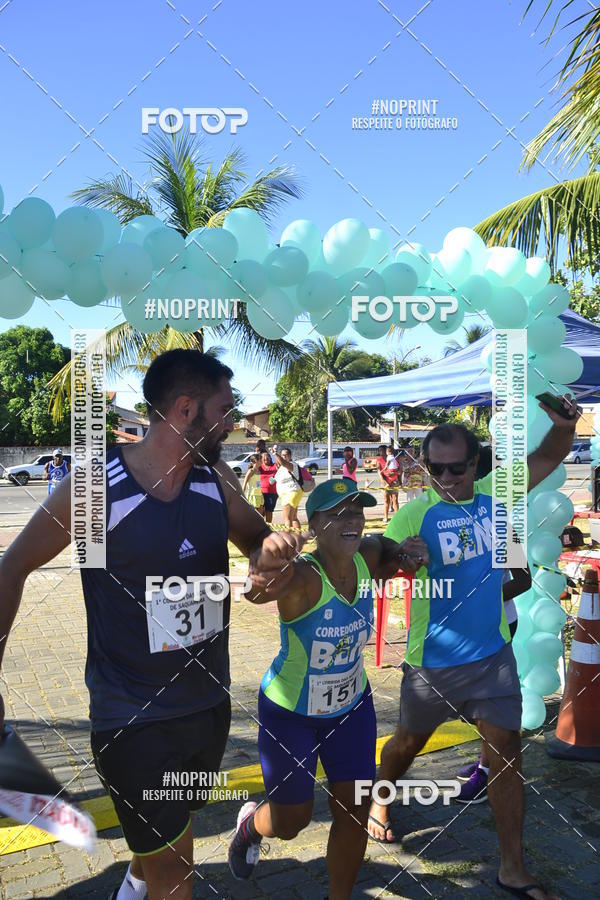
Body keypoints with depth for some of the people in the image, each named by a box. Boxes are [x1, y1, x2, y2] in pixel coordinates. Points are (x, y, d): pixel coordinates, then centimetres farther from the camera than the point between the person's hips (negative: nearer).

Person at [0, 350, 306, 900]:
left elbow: (256, 538, 9)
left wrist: (274, 547, -16)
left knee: (172, 825, 29)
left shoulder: (217, 478, -7)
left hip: (211, 702, 6)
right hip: (132, 716, -5)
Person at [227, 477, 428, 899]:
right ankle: (250, 824, 50)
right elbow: (254, 589, -52)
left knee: (355, 814, 10)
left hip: (352, 708, 5)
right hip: (291, 714, -4)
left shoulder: (368, 557, -14)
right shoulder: (302, 577, -32)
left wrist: (409, 555, -12)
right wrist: (270, 565, -74)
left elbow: (390, 552, 10)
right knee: (291, 820, 14)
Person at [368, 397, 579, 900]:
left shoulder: (493, 493, -5)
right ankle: (380, 800, 48)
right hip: (433, 660, -2)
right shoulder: (417, 513, -18)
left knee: (507, 751, 3)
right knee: (410, 742, 18)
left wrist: (564, 425, -20)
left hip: (493, 654, 3)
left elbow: (547, 459, 1)